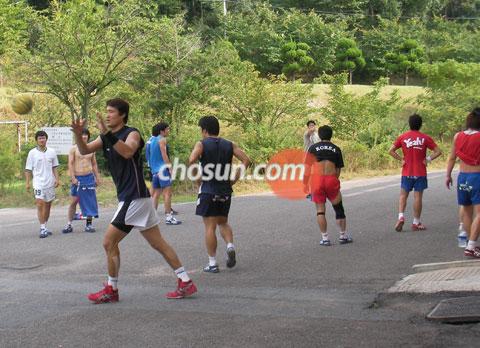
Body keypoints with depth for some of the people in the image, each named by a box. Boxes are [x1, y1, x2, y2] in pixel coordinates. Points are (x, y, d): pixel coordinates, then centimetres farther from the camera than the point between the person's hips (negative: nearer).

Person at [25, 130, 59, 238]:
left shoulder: (52, 152, 5)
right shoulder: (32, 153, -2)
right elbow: (28, 169, 1)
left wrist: (57, 179, 2)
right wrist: (27, 183, -3)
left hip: (50, 183, 4)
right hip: (38, 183, -3)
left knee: (48, 205, 9)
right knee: (40, 204, -14)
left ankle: (44, 227, 21)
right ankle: (42, 229, -13)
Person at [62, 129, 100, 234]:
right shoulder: (74, 149, -1)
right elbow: (70, 164, -6)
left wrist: (97, 177, 11)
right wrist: (73, 178, -14)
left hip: (89, 177, 3)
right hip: (78, 178, -3)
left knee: (90, 201, 3)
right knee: (74, 201, -3)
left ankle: (89, 224, 10)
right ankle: (69, 224, 2)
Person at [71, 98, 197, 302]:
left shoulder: (132, 134, -10)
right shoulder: (107, 138, 13)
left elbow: (128, 152, -32)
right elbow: (84, 151, 1)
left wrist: (107, 133, -37)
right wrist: (78, 134, -17)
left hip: (134, 197, -9)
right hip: (129, 198, 9)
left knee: (109, 242, -4)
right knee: (158, 244, 9)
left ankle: (111, 290, 7)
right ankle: (185, 282, 13)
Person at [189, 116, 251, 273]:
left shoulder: (201, 144, -3)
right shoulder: (229, 145, 8)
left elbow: (191, 160, -21)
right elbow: (246, 160, -2)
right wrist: (235, 178, 2)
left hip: (208, 190, -4)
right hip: (226, 190, 4)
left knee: (210, 226, 1)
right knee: (223, 223, 22)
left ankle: (212, 264, 2)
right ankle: (230, 246, -4)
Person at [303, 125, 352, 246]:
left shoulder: (313, 148, 8)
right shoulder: (336, 149, 12)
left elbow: (307, 167, 4)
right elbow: (338, 169, 9)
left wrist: (305, 184, 9)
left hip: (316, 179, 0)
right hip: (331, 179, 1)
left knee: (320, 210, 5)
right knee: (338, 208, 14)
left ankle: (325, 238, 3)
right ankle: (343, 236, 19)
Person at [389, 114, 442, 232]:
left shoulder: (402, 137, -1)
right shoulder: (425, 138, -4)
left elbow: (391, 151, -4)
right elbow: (438, 151, -6)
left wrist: (401, 159, 0)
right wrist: (428, 159, -2)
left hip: (407, 172, 1)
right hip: (420, 173, -1)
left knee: (403, 195, 11)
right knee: (418, 197, 3)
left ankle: (401, 217, -10)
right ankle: (416, 223, 7)